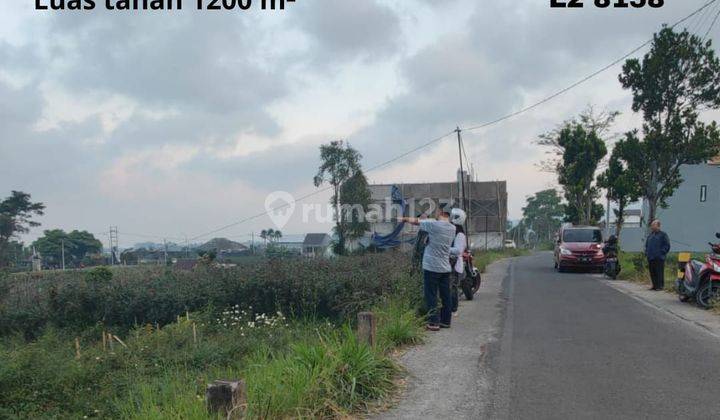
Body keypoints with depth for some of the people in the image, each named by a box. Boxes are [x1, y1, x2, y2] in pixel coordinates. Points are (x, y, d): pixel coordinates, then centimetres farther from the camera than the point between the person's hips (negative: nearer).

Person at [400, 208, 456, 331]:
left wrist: (404, 219, 15)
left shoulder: (433, 224, -15)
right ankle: (446, 321, 18)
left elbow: (415, 221, -2)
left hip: (432, 267, -6)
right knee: (446, 296, 11)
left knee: (431, 296, 0)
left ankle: (434, 322, 1)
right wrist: (426, 219, 17)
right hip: (446, 268, 6)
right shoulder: (452, 228, 4)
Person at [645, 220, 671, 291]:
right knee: (652, 272, 9)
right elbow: (646, 245, 26)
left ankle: (660, 286, -1)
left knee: (659, 272, -6)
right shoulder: (650, 235, 17)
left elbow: (667, 245, -7)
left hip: (659, 258, -7)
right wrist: (646, 252, 13)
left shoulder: (663, 234, -3)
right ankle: (654, 285, 17)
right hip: (651, 258, 7)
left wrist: (661, 253, -13)